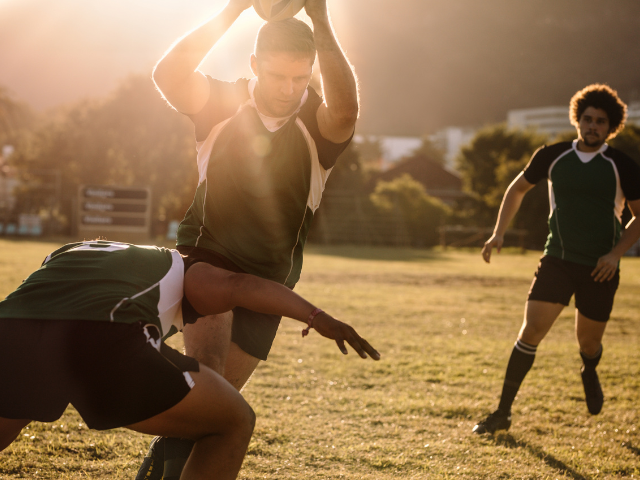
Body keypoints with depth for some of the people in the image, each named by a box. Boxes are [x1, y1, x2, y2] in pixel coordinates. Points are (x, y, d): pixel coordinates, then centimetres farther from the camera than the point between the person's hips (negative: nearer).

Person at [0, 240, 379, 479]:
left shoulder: (65, 254, 42)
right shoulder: (179, 268, 31)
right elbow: (239, 286, 12)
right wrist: (317, 317, 4)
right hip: (104, 343, -3)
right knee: (234, 423, 19)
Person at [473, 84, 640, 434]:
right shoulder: (552, 157, 0)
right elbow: (518, 188, 16)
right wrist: (499, 233, 7)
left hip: (600, 269, 0)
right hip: (557, 260, 1)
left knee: (588, 343, 10)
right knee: (531, 330, -11)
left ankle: (589, 376, 49)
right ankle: (503, 412, -4)